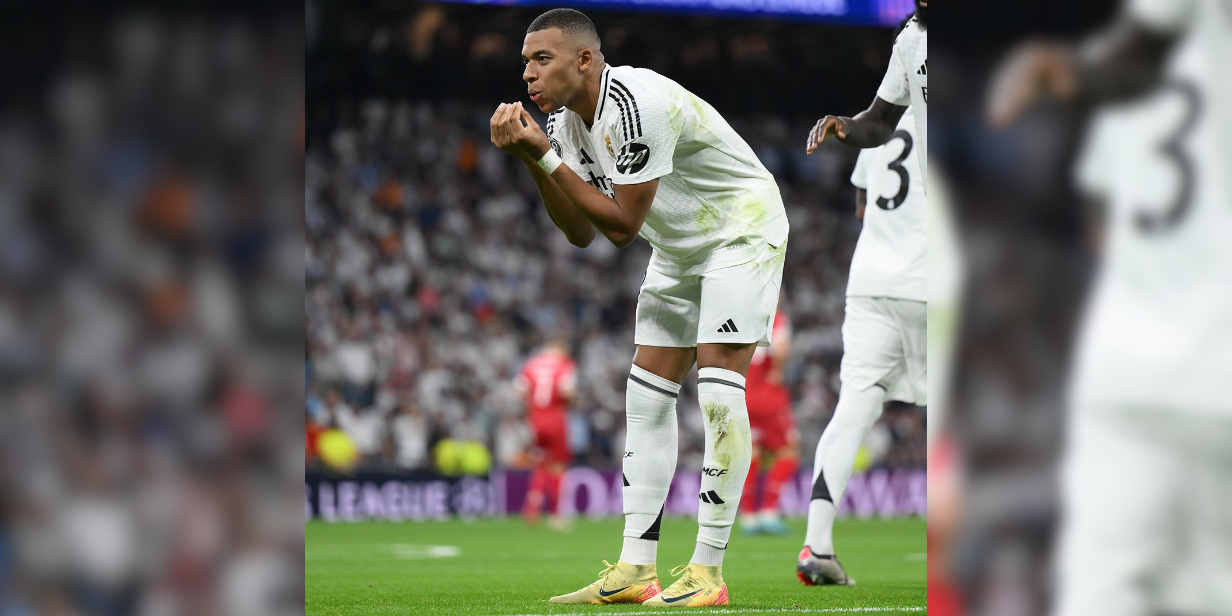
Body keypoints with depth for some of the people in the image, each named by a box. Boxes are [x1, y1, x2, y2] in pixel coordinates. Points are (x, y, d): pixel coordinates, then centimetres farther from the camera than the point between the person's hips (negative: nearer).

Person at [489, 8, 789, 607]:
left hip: (742, 231, -9)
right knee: (647, 396, 3)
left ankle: (708, 572, -14)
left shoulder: (636, 106, -31)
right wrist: (534, 163, -14)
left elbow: (622, 225, -27)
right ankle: (635, 569, 5)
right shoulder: (564, 119, -3)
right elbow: (582, 232, -1)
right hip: (679, 249, 9)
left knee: (718, 390, -17)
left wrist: (546, 155, -28)